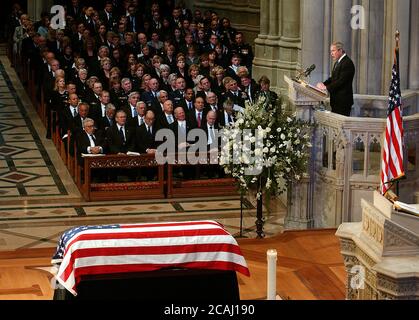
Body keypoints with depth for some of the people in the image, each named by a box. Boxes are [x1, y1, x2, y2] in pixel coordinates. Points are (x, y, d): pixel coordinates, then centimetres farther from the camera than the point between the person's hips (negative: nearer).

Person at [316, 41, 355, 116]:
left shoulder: (347, 63, -15)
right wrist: (323, 84, 2)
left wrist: (326, 87, -21)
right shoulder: (337, 62, 18)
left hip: (343, 101, -10)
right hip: (336, 100, 10)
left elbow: (341, 81, -21)